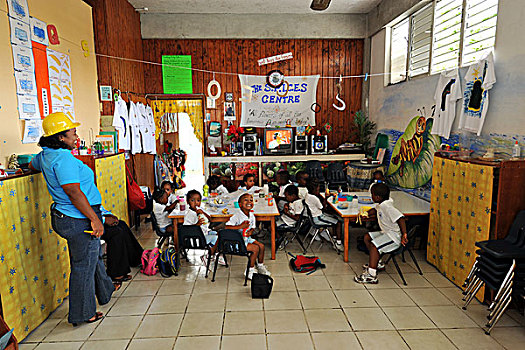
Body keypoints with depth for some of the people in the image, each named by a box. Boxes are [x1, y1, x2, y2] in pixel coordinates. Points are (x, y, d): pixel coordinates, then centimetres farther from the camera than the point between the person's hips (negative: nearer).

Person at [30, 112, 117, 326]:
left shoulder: (46, 155, 8)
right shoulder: (64, 157, -23)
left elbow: (32, 165, 32)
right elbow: (74, 192, -28)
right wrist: (95, 219, -25)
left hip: (64, 217, 10)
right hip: (79, 220, -10)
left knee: (94, 256, 26)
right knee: (84, 265, 5)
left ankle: (105, 290, 47)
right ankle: (82, 314, 21)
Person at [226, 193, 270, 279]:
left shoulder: (251, 215, 1)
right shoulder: (237, 215, -23)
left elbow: (252, 227, 14)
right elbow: (227, 227, -30)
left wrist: (251, 231, -10)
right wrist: (240, 226, -32)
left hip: (247, 238, 8)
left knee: (261, 246, 1)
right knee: (256, 248, -17)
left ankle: (260, 265, 24)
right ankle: (250, 270, -1)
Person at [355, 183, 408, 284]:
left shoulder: (387, 207, -24)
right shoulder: (381, 204, 6)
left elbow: (400, 218, -35)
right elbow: (374, 210, 29)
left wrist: (404, 234, -39)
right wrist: (368, 214, 8)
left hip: (395, 236, -11)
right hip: (387, 233, 11)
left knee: (374, 245, -26)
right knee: (367, 237, 12)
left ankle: (371, 275, -25)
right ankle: (376, 263, 20)